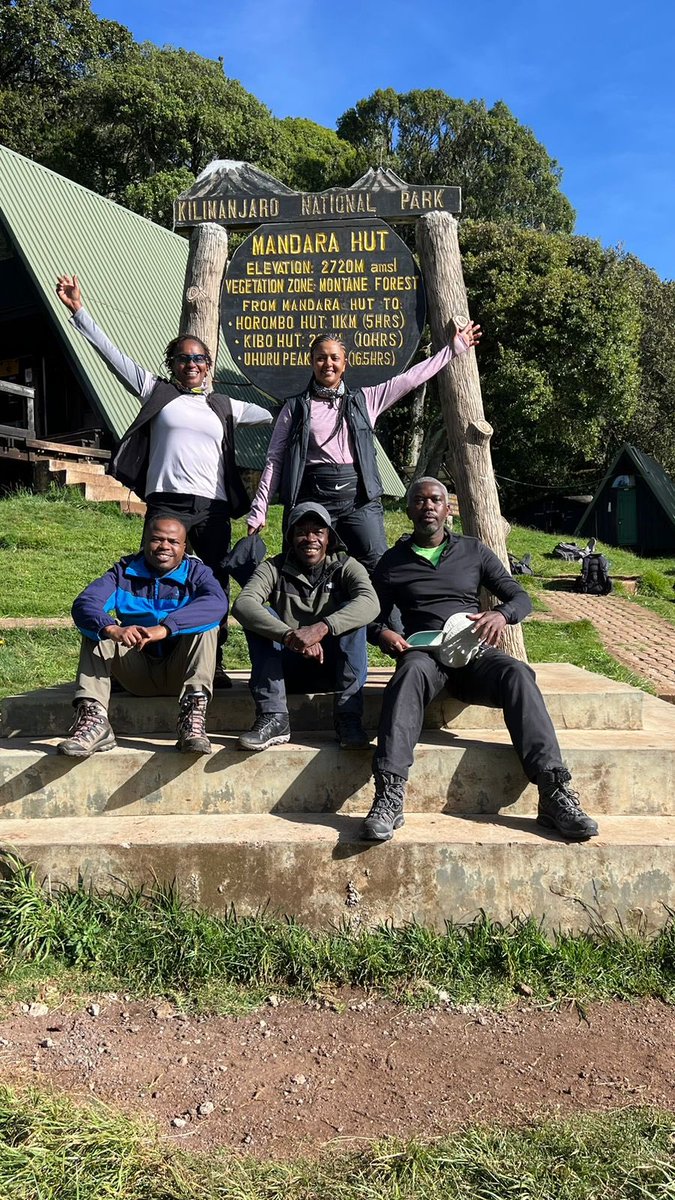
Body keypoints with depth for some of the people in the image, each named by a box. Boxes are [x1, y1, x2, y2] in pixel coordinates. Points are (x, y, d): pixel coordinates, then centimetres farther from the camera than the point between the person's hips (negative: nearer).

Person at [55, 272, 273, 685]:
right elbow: (113, 354, 8)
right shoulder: (157, 392, 12)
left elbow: (276, 416, 29)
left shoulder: (223, 406, 18)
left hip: (214, 507, 3)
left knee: (215, 587, 4)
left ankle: (213, 664, 13)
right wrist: (80, 311, 4)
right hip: (168, 503, -2)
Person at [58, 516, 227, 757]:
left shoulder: (197, 572, -2)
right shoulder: (124, 571, 3)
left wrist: (166, 628, -42)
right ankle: (93, 717, -31)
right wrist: (112, 629, -39)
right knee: (98, 627, -15)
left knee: (205, 625, -24)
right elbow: (84, 604, -15)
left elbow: (217, 602, -27)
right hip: (136, 672, 2)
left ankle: (192, 717, -38)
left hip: (179, 672, -2)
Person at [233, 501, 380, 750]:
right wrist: (289, 636, -38)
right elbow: (242, 603, -21)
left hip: (332, 665, -1)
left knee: (350, 613, -24)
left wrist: (321, 628, -41)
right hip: (288, 668, 1)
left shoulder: (345, 566, -2)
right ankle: (273, 718, -28)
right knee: (259, 616, -20)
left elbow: (370, 603, -25)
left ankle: (348, 717, -27)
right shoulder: (275, 568, 0)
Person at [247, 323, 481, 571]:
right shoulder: (296, 408, 9)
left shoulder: (364, 400, 13)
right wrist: (259, 510, 1)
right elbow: (275, 460, 7)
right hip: (313, 500, -1)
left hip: (360, 499, 2)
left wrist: (453, 348, 17)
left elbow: (411, 378, 15)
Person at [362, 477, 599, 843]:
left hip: (473, 652, 2)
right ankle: (388, 797, -50)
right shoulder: (393, 561, 17)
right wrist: (383, 634, -9)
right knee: (410, 671, -38)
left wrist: (502, 614, -9)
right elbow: (372, 616, 15)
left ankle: (555, 792, -40)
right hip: (422, 651, -1)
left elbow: (520, 596, 15)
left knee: (516, 673, -32)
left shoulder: (473, 551, 19)